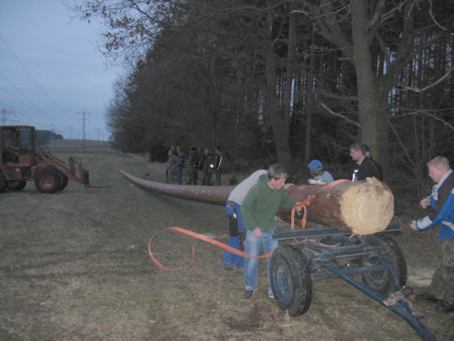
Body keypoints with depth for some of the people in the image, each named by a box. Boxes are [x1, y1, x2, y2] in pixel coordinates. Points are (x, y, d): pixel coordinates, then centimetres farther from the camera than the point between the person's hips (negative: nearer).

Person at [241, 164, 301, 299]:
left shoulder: (280, 189, -9)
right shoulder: (257, 189, -25)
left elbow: (284, 201, 10)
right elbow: (245, 208, -17)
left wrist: (295, 204, -10)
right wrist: (254, 227, -20)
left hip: (271, 229, 4)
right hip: (255, 230, -4)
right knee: (252, 259, 6)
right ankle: (250, 286, 27)